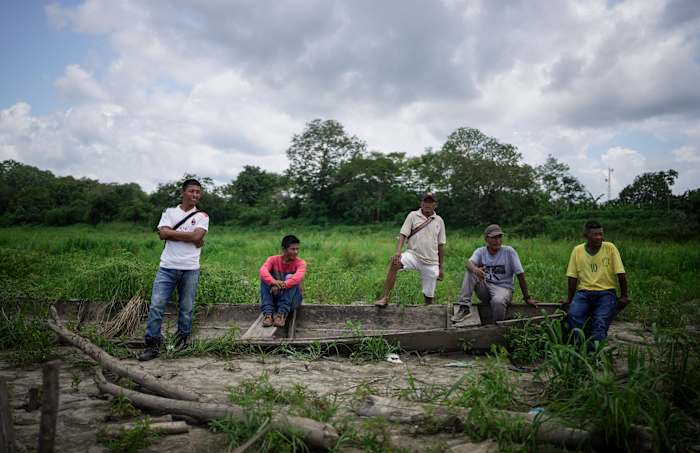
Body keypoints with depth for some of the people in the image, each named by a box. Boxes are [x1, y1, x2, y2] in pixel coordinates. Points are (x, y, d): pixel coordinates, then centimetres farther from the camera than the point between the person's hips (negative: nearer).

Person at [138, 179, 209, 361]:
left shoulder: (202, 216, 6)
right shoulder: (169, 212, 9)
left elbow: (197, 236, -12)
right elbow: (163, 233, -7)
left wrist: (173, 233, -7)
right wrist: (190, 237, -9)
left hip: (190, 269, 0)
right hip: (167, 267, 1)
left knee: (186, 308, 7)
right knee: (156, 305, -4)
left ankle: (182, 342, 23)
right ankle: (153, 345, 4)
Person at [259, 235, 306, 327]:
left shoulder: (300, 263, -9)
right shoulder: (273, 259, -5)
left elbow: (299, 276, -32)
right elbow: (263, 270, -27)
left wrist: (283, 285, -47)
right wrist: (273, 282, -47)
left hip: (292, 299, -1)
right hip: (274, 297, 2)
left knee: (290, 277, -27)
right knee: (264, 278, -22)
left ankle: (282, 313, -36)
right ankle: (268, 313, -33)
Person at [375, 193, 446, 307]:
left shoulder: (439, 221, 9)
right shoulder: (413, 216, 2)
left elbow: (441, 245, 13)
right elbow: (403, 235, -6)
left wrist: (440, 267, 13)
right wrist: (398, 252, -24)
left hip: (431, 263, 2)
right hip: (413, 255, -2)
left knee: (429, 295, 4)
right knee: (394, 262, -32)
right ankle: (384, 298, -30)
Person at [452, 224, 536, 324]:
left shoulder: (509, 251, -5)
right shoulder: (480, 251, 2)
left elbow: (520, 275, -5)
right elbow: (470, 262, -20)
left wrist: (527, 298, -6)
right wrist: (475, 269, -45)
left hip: (503, 288, -3)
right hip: (485, 289, 3)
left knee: (497, 301, -37)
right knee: (470, 271, -19)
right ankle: (464, 307, -24)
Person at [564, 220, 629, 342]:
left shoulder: (610, 248, 0)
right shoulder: (577, 250, 6)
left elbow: (621, 274, 4)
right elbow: (573, 277, 9)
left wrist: (624, 296, 5)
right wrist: (569, 299, 10)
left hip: (606, 292, -1)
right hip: (584, 292, 2)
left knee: (600, 322, -24)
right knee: (573, 315, -25)